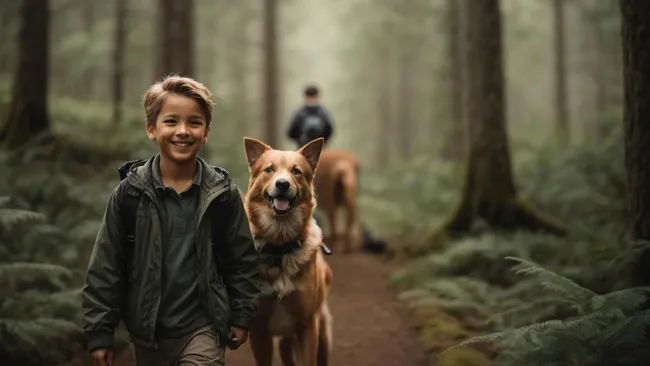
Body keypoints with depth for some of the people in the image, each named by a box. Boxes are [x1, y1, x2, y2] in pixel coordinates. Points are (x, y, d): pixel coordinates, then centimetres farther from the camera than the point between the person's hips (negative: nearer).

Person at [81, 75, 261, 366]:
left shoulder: (224, 193, -6)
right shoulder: (129, 193, -8)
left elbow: (242, 260, 3)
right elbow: (105, 267, -5)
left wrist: (241, 317, 4)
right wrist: (99, 331, -5)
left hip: (205, 329, -1)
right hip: (148, 332, 1)